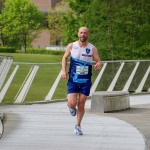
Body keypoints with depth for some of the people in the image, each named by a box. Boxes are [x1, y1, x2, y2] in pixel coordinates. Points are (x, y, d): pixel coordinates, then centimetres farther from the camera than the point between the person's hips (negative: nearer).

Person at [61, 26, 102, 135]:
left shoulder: (92, 48, -2)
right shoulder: (71, 46, -1)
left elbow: (99, 61, -2)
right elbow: (65, 58, 13)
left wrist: (98, 65, -26)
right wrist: (64, 70, 0)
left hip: (86, 81, 0)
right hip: (73, 80, 0)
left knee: (81, 105, 2)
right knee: (72, 103, -12)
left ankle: (78, 126, 20)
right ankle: (72, 109, 26)